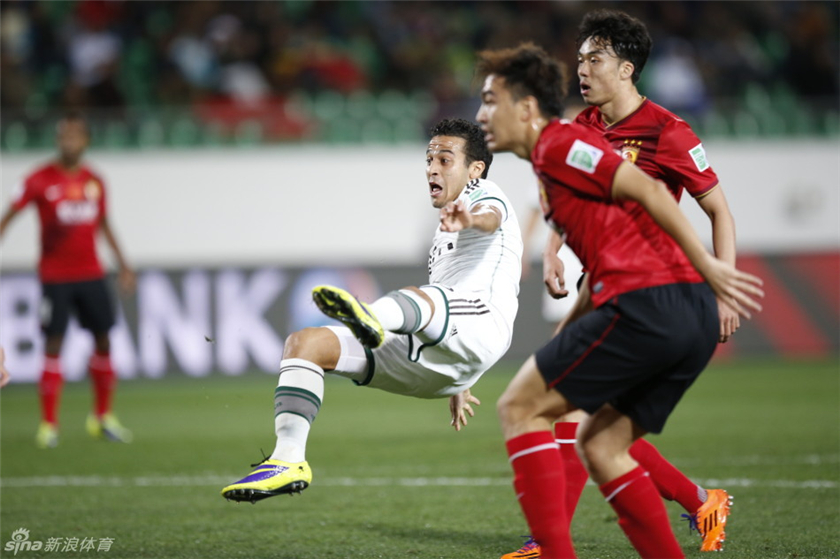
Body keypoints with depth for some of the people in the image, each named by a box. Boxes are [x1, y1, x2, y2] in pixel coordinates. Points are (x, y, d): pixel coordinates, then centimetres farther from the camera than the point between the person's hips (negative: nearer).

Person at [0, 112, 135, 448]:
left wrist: (122, 265, 22)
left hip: (91, 273, 4)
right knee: (53, 343, -6)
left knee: (103, 338, 5)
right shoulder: (41, 180, -6)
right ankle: (48, 424, 1)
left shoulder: (94, 181, 7)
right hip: (55, 277, -4)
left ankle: (103, 417, 20)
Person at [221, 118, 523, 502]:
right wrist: (459, 387, 44)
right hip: (422, 359, 9)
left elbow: (491, 217, -20)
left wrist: (471, 219, -46)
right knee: (303, 344, -4)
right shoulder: (446, 230, 35)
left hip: (480, 324, -9)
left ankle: (373, 320, -80)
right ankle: (289, 460, -19)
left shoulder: (484, 196, 8)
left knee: (419, 298, -42)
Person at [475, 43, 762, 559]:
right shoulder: (563, 152, 28)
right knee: (599, 446, 16)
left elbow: (647, 190, -12)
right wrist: (563, 339, 32)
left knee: (519, 408, -2)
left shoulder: (558, 145, -1)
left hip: (645, 302, -9)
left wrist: (708, 265, -15)